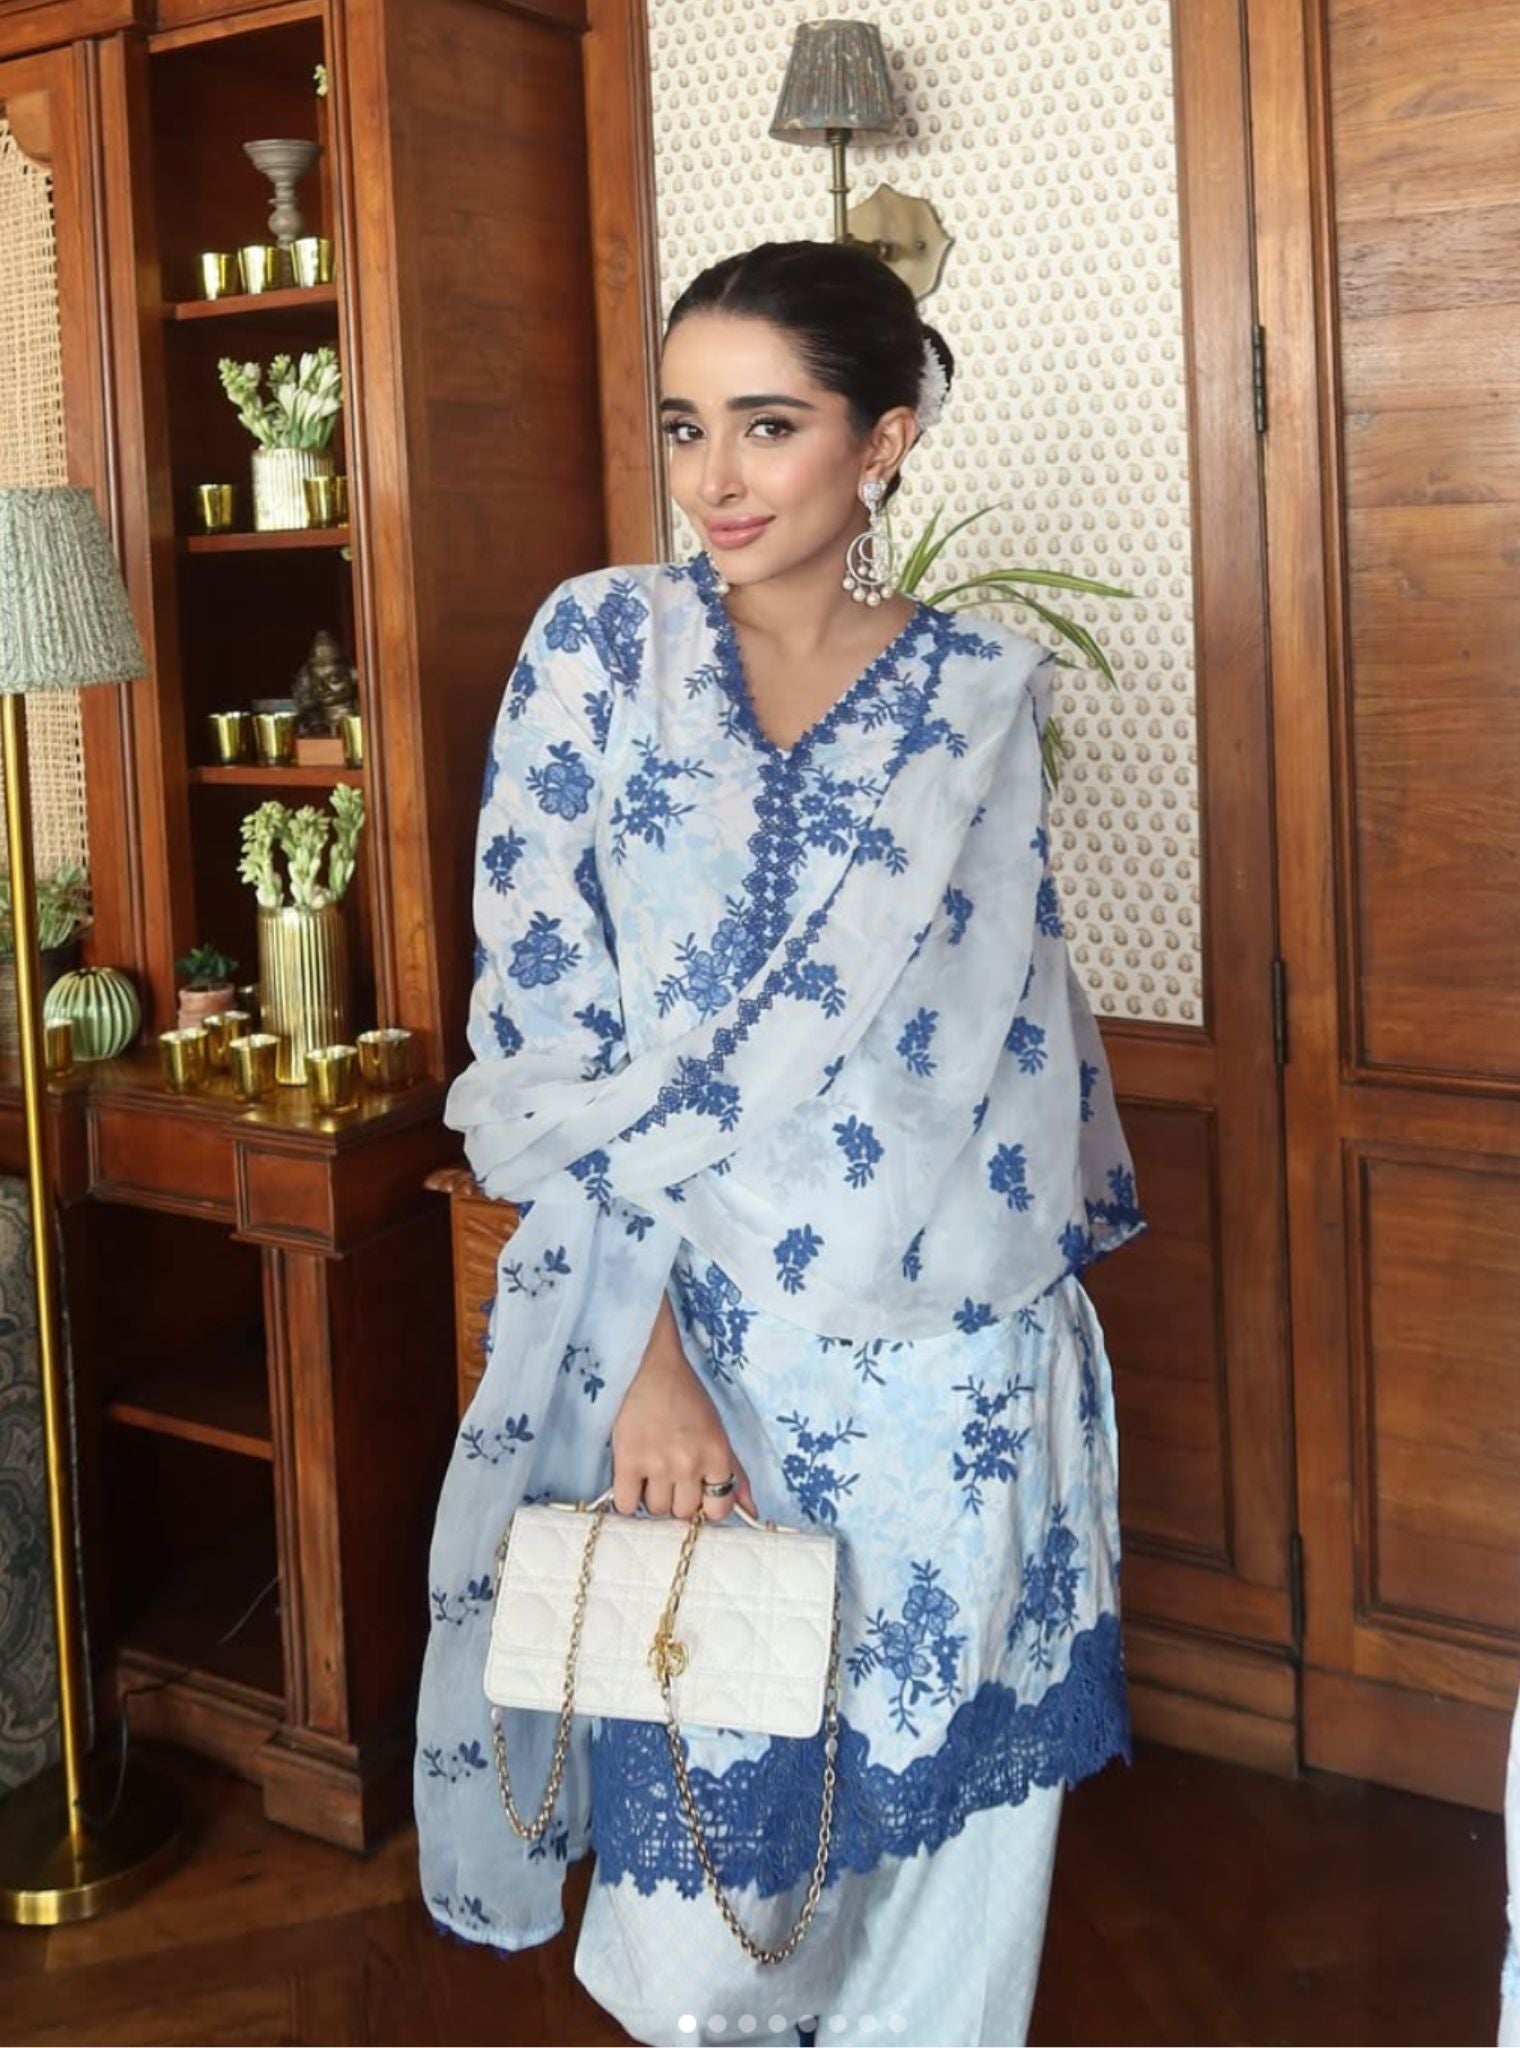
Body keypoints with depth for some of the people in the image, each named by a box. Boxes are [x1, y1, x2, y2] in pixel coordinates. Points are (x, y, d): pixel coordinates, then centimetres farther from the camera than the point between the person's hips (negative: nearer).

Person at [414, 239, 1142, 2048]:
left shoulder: (979, 693, 3)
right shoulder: (601, 644, -1)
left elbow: (1013, 1011, 4)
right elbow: (540, 1021, -7)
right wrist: (644, 1350, -15)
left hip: (948, 1359, 1)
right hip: (683, 1336, -1)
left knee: (943, 1826, 11)